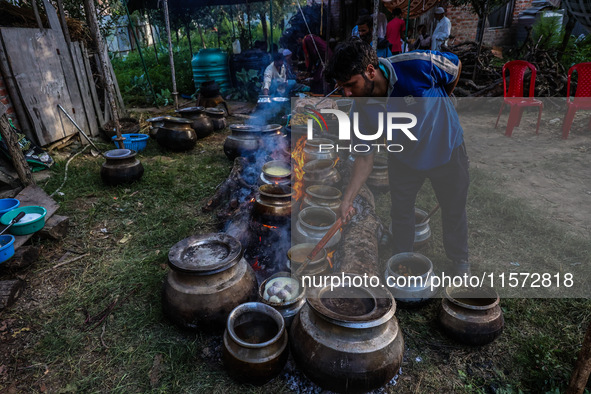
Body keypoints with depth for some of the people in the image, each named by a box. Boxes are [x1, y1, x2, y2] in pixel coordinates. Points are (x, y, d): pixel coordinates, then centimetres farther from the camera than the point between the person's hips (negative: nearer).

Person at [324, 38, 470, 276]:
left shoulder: (418, 65, -33)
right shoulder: (361, 111, -23)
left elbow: (456, 65, -11)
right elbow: (365, 158, -16)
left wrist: (439, 104, 1)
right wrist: (347, 200, -22)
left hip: (447, 151, -1)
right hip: (403, 159, 2)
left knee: (454, 210, 13)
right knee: (400, 211, 11)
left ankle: (460, 261, 40)